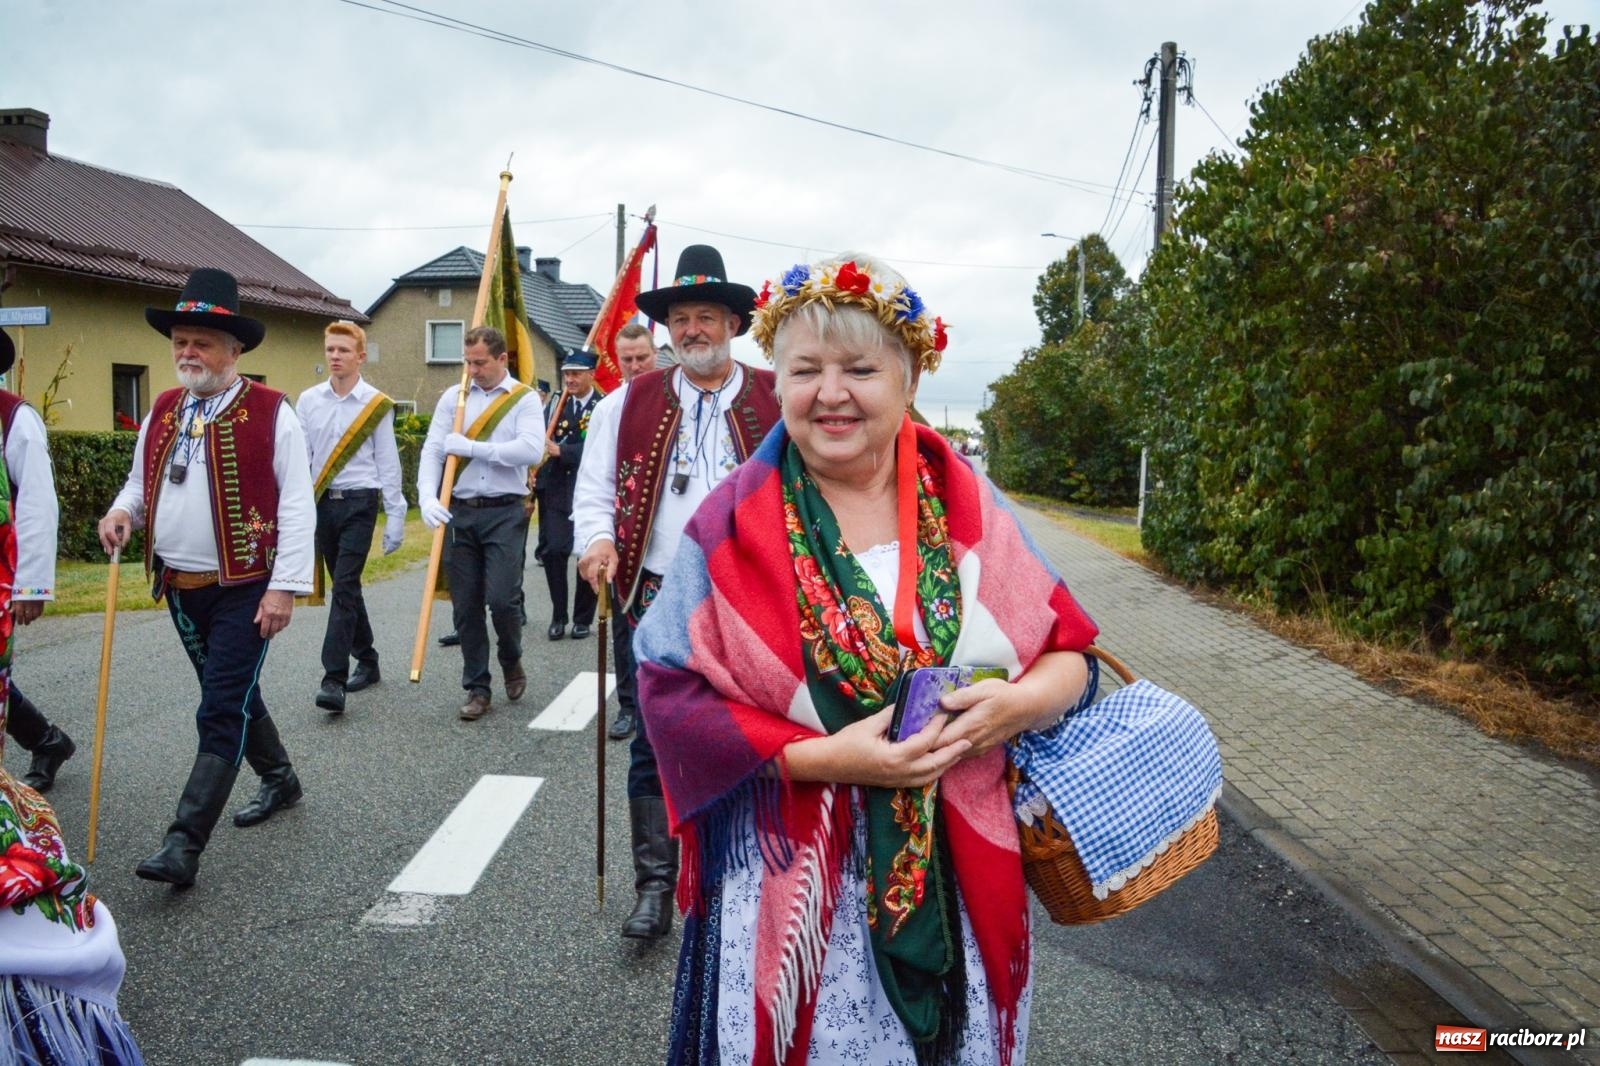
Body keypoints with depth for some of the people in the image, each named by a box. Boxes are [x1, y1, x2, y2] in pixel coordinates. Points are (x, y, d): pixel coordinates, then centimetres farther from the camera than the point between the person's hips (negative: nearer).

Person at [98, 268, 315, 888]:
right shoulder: (162, 413, 9)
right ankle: (279, 779, 40)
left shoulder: (271, 413, -9)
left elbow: (296, 506, -12)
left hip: (245, 590, -7)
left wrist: (285, 587, -17)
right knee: (233, 697, 19)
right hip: (180, 589, 7)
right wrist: (122, 511, -5)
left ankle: (184, 845, -5)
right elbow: (140, 482, 20)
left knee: (222, 711, -7)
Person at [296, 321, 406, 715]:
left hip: (359, 503, -4)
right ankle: (367, 661, 28)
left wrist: (395, 518, -2)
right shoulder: (308, 401, 6)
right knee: (346, 587, 13)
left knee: (344, 587, -11)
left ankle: (334, 679, -12)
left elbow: (388, 464, 0)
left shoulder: (376, 405, -2)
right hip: (321, 502, 4)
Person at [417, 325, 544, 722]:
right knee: (465, 606, 6)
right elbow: (432, 450, 2)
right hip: (459, 511, 3)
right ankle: (477, 688, 19)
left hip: (505, 512, -3)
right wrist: (428, 498, -14)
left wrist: (472, 447, -15)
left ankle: (511, 661, 22)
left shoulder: (525, 399, 0)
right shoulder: (453, 397, 8)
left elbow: (531, 450, -16)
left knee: (501, 599, -9)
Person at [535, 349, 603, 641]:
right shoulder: (555, 404, 9)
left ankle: (583, 619, 20)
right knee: (553, 550, -4)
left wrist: (560, 450, -21)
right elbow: (539, 439, 2)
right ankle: (558, 616, 11)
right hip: (556, 491, 3)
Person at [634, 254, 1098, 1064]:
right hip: (792, 888, -2)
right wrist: (817, 758, -20)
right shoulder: (735, 523, -8)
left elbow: (1071, 652, 4)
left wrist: (1022, 703, -17)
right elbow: (671, 695, -9)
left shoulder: (965, 505, 0)